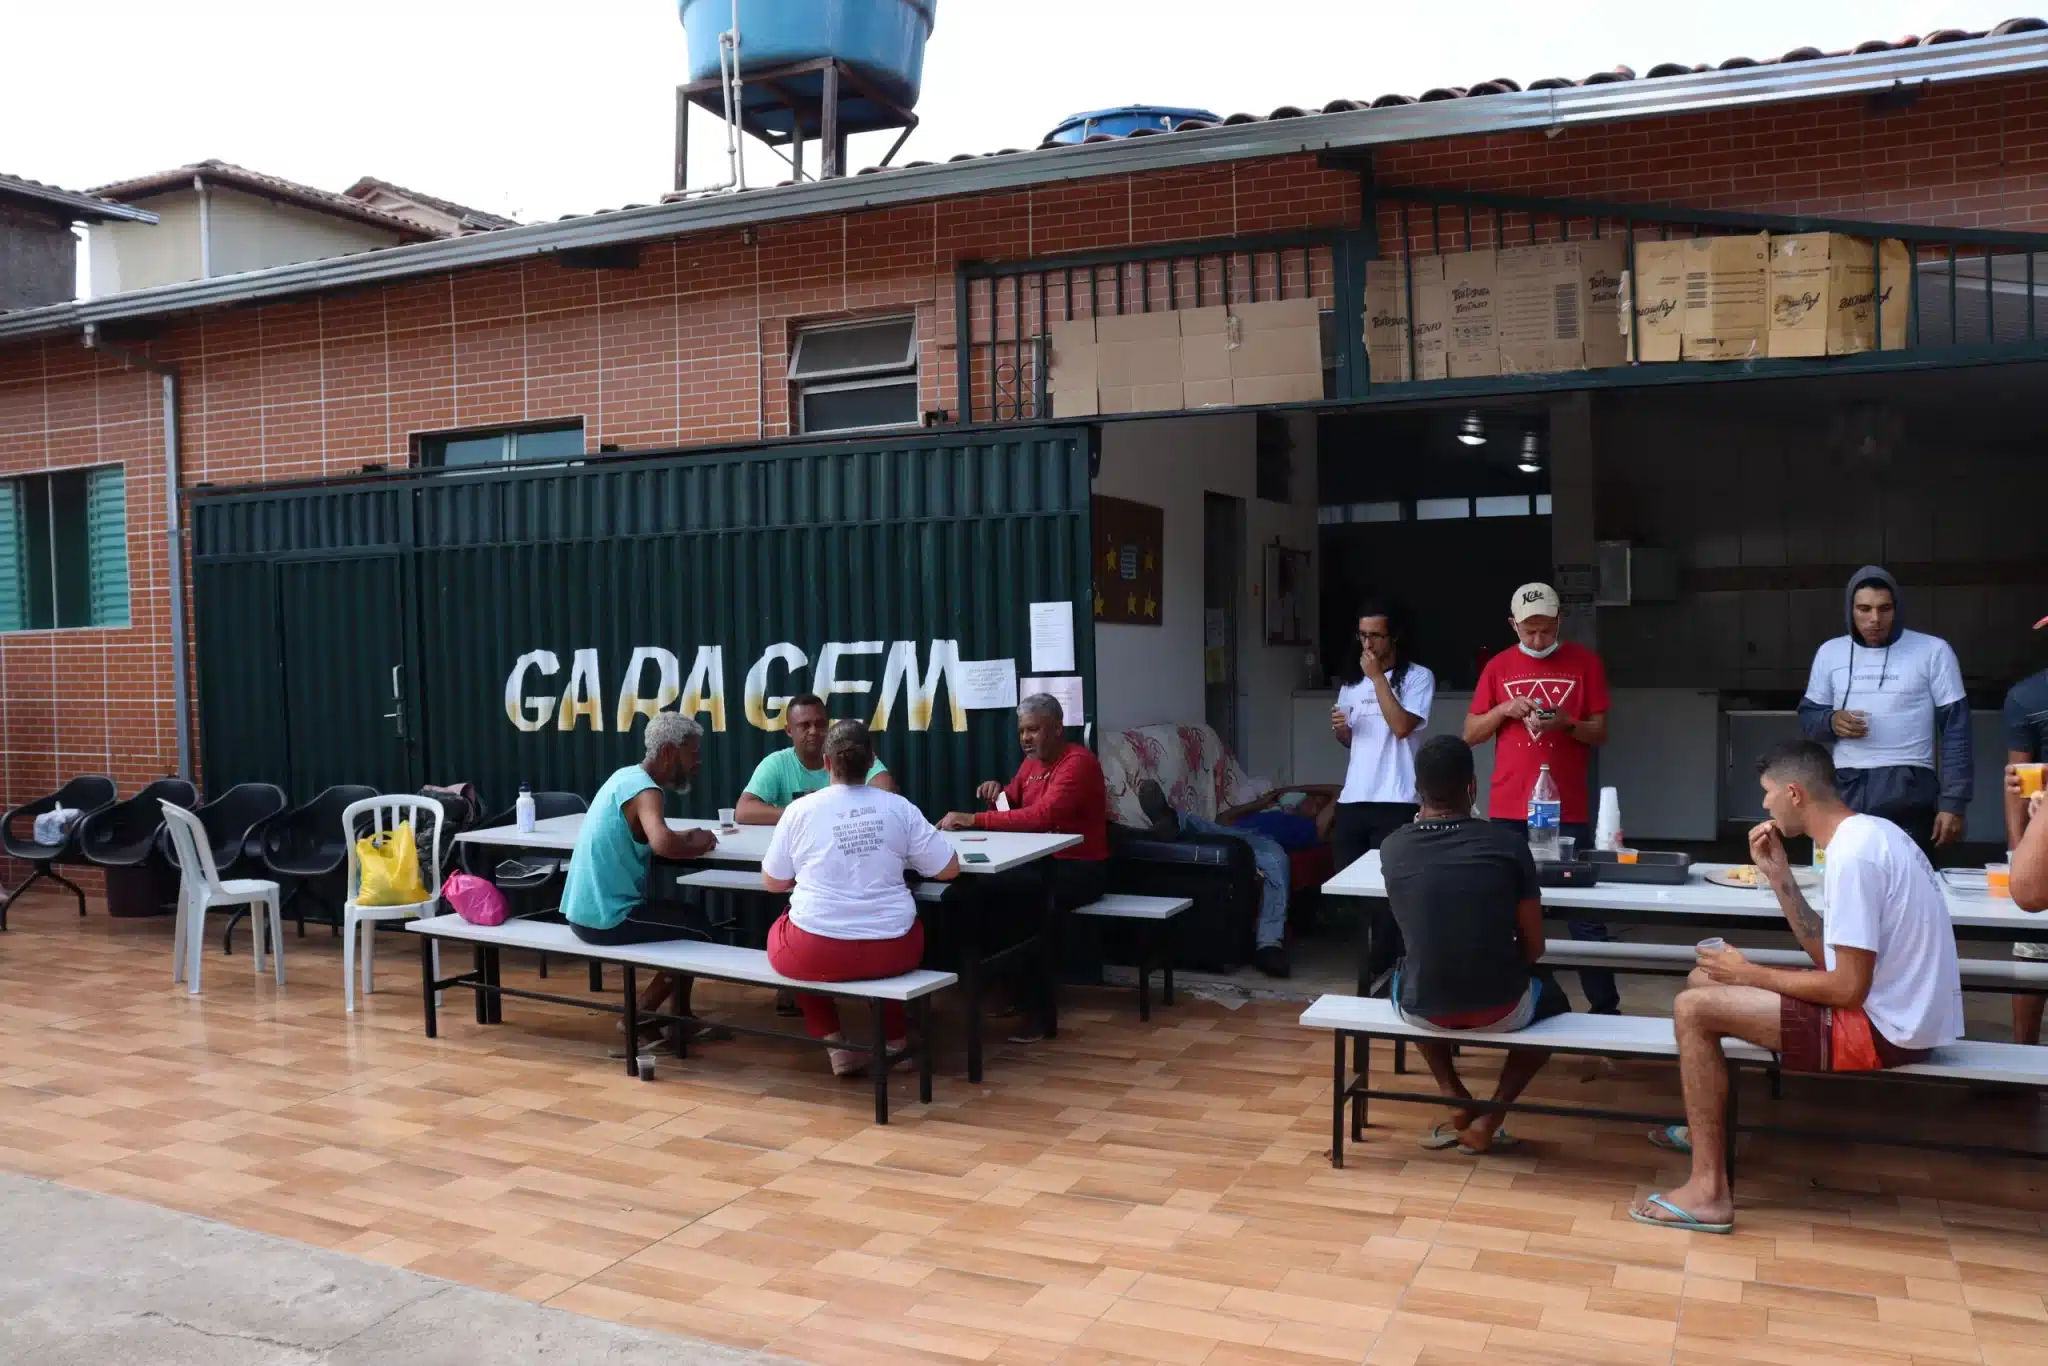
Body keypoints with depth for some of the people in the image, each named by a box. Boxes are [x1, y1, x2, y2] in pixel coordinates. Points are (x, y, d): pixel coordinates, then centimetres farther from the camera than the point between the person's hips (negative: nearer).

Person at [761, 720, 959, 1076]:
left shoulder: (800, 809, -3)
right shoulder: (898, 807, 0)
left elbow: (773, 882, 7)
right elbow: (949, 869, 5)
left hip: (814, 954, -2)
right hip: (891, 950, 2)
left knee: (783, 931, 31)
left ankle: (832, 1042, 20)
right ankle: (894, 1039, 33)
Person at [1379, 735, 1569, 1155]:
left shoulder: (1393, 849, -3)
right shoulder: (1507, 843, -7)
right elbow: (1533, 945, 1)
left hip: (1423, 1008, 2)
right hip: (1499, 1007, -1)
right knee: (1552, 997, 34)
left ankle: (1457, 1103, 23)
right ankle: (1488, 1119, 17)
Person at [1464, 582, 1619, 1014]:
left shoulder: (1585, 662, 3)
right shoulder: (1498, 666, 8)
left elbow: (1600, 733, 3)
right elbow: (1470, 734, 9)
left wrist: (1567, 723, -16)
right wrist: (1503, 710, -8)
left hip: (1567, 809, -2)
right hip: (1508, 810, 2)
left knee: (1585, 913, 1)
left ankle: (1605, 1007, 8)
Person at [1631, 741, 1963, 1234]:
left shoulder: (1853, 854, -22)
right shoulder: (1868, 833, 9)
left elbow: (1847, 989, -23)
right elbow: (1828, 955, 12)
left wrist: (1748, 974, -10)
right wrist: (1778, 875, 4)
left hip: (1883, 1030, -10)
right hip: (1894, 1008, 10)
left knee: (1694, 1009, -15)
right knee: (1705, 980, 13)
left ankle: (1709, 1191, -12)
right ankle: (1710, 1126, 30)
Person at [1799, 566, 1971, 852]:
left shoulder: (1933, 651, 1)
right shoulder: (1830, 652, 10)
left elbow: (1955, 730, 0)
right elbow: (1807, 716, 16)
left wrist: (1953, 803, -6)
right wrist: (1831, 721, -8)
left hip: (1909, 796, -3)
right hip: (1845, 793, 3)